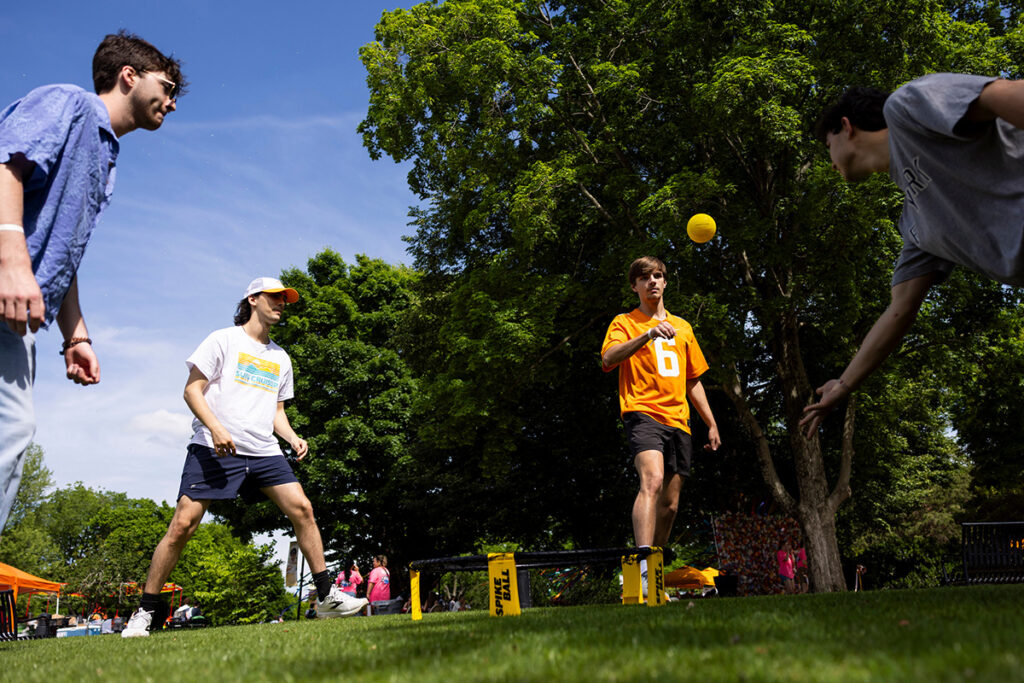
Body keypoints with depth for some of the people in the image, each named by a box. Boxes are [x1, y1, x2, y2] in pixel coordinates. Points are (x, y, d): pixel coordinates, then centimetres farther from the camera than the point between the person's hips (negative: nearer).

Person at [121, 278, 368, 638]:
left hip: (264, 452, 5)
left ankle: (326, 595, 3)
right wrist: (216, 428, -19)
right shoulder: (223, 340, 3)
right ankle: (144, 612, 1)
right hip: (213, 449, -5)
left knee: (302, 509, -6)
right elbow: (192, 390, -3)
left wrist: (293, 438, 6)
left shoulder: (280, 358, 20)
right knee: (182, 524, -11)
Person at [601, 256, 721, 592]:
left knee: (670, 505, 4)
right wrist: (648, 334, -25)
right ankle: (643, 567, -37)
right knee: (652, 481, -29)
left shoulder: (682, 328, 23)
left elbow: (693, 381, 27)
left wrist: (712, 424, 22)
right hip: (643, 413, -6)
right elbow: (607, 359, -13)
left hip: (678, 422, 6)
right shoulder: (625, 323, 7)